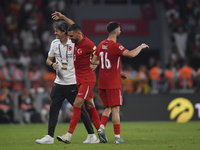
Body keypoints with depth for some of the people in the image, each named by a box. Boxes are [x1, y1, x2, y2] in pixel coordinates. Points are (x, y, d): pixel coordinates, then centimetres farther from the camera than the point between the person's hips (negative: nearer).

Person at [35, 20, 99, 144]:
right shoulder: (55, 43, 8)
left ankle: (92, 135, 7)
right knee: (53, 109, 1)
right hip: (59, 82, 5)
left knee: (80, 109, -2)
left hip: (72, 83, -5)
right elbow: (49, 60, 16)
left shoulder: (74, 43, -8)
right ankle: (50, 136, 6)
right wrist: (52, 64, -5)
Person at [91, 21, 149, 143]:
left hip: (102, 83, 7)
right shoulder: (116, 46, -15)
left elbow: (94, 61, 17)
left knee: (108, 108, 19)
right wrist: (141, 47, -7)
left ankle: (101, 128, 2)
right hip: (113, 84, -7)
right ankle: (117, 137, -4)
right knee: (115, 109, -4)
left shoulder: (101, 45, 9)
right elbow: (131, 54, -28)